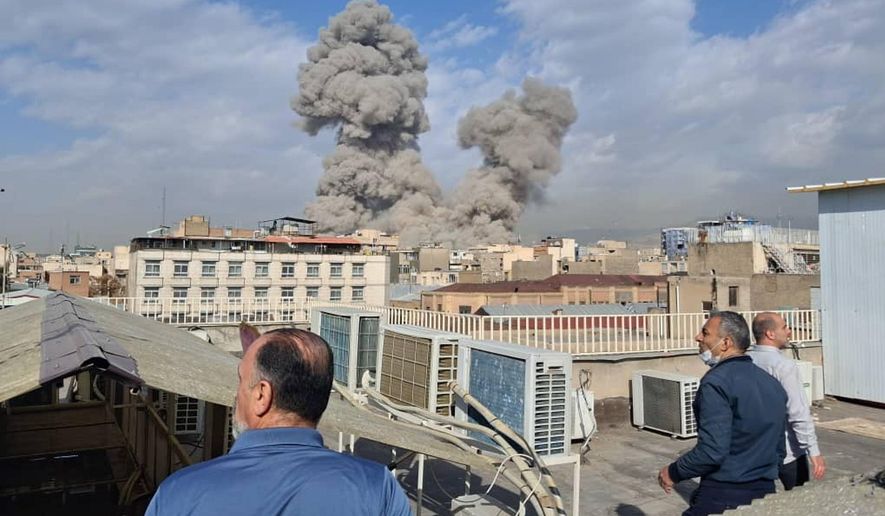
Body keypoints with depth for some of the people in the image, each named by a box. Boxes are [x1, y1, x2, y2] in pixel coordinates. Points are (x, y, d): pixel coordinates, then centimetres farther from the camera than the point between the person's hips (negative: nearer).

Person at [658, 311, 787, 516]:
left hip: (722, 497, -8)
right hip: (766, 491, 8)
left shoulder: (716, 381, -18)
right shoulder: (772, 383, 8)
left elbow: (712, 451, -24)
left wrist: (673, 472, -10)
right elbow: (779, 449, 15)